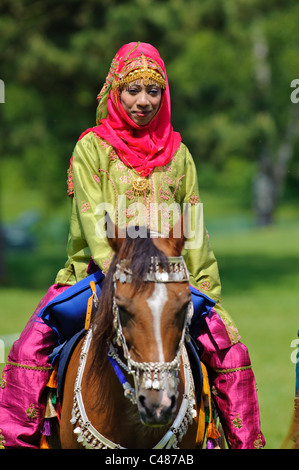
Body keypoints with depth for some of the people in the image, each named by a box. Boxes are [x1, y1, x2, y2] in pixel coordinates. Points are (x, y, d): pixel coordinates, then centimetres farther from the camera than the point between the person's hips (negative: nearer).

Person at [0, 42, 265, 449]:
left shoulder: (177, 153, 12)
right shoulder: (91, 148, 2)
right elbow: (92, 217, -10)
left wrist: (205, 290, 5)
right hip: (97, 273, -2)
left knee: (229, 347, -15)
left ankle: (245, 442, -5)